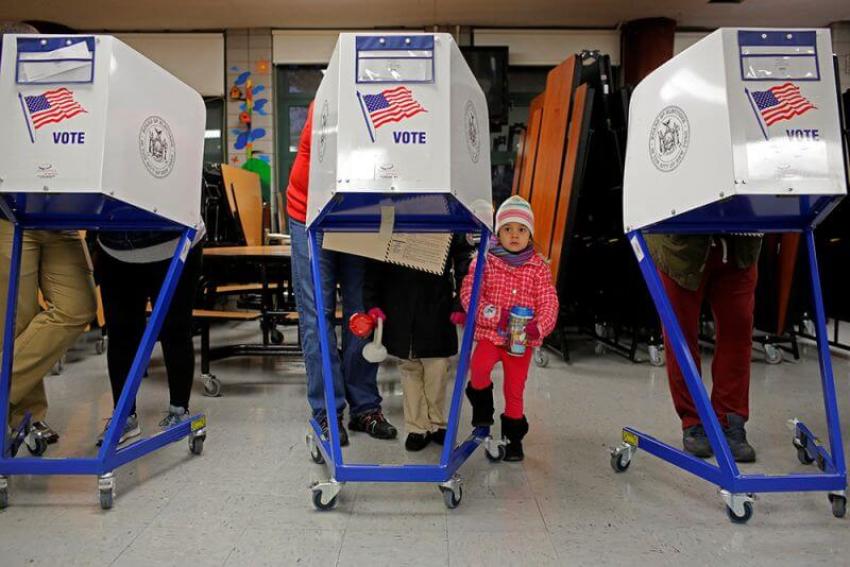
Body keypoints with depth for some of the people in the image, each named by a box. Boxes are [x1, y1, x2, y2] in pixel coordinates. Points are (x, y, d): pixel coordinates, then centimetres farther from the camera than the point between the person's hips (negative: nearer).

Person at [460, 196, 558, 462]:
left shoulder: (539, 268, 1)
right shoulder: (484, 262, -3)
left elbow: (548, 302, -4)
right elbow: (469, 294, -11)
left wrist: (538, 326, -23)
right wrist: (496, 315, -24)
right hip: (489, 333, -1)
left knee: (515, 388, 10)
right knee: (479, 368, -29)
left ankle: (514, 437, 31)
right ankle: (482, 405, 4)